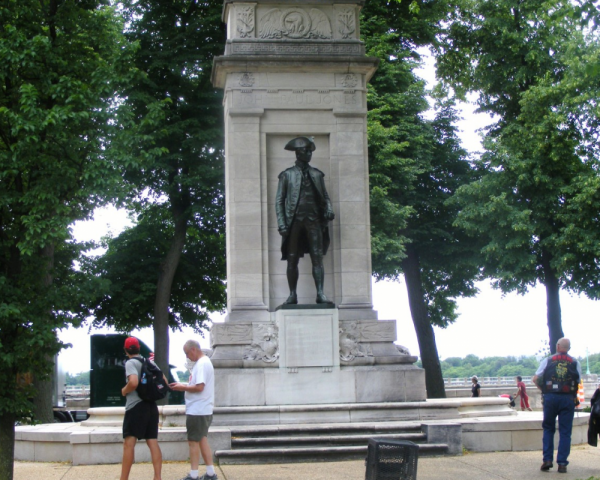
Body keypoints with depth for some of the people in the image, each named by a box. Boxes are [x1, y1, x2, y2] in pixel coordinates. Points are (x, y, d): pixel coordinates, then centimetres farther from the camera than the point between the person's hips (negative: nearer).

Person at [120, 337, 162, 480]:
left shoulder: (130, 363, -8)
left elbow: (133, 382, -23)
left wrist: (124, 391, -7)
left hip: (135, 406, -7)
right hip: (151, 406, 7)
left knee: (129, 444, -5)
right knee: (153, 443, 3)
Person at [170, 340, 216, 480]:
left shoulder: (201, 364, -18)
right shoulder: (205, 362, 14)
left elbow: (199, 387, -24)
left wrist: (183, 387, -11)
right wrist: (184, 386, 7)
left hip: (197, 411, -10)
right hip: (203, 410, 10)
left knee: (193, 442, -2)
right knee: (202, 440, 13)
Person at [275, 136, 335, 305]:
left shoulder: (317, 174, 15)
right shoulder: (287, 175, 8)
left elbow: (325, 196, 19)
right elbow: (279, 200, 5)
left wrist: (328, 209, -2)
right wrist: (281, 224, -5)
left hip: (313, 220, 1)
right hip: (294, 221, -1)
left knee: (317, 257, -8)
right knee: (292, 259, -1)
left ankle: (320, 293, -10)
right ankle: (292, 295, 5)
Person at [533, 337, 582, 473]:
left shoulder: (548, 360, 3)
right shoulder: (575, 363, 5)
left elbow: (535, 379, 1)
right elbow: (578, 382, 2)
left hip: (550, 397, 0)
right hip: (568, 399, 0)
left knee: (548, 429, 13)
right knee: (565, 432, 4)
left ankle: (547, 459, 4)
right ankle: (562, 463, 0)